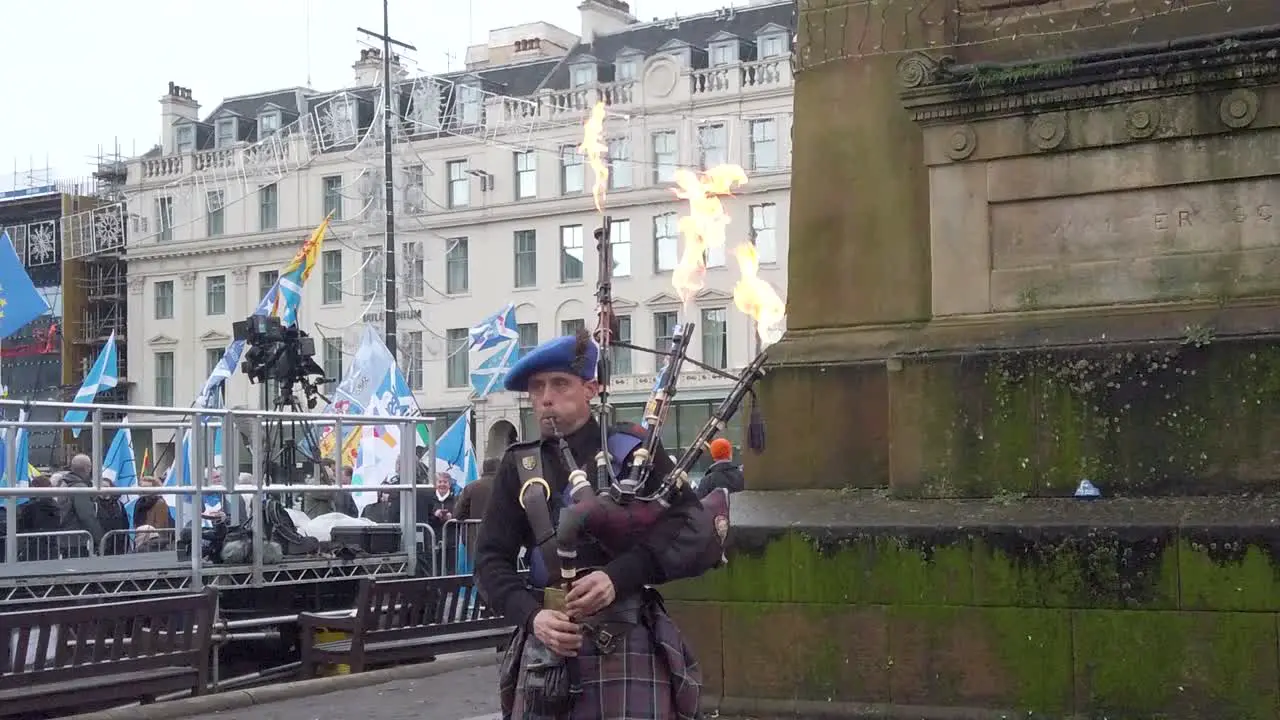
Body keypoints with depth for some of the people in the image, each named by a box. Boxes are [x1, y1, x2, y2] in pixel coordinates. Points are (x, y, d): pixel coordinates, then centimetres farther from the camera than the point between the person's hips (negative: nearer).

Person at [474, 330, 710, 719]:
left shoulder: (632, 450, 3)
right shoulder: (518, 466, 10)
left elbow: (693, 527, -5)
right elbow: (492, 559, 8)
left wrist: (619, 575, -18)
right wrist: (531, 614, -11)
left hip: (626, 642, -2)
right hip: (546, 644, 3)